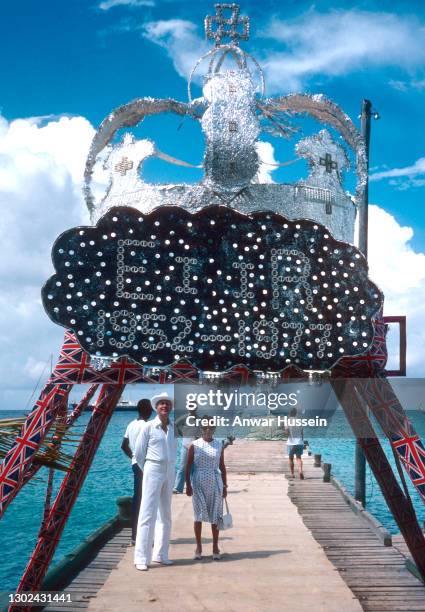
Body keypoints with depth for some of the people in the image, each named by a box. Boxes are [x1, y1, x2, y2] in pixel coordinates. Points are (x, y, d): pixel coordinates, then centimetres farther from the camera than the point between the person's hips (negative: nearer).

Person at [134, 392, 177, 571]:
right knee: (148, 514, -6)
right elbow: (139, 454, -1)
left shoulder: (173, 429, 8)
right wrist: (148, 470, 7)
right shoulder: (149, 427, -6)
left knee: (165, 515, 10)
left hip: (169, 473, 5)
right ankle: (141, 558, -3)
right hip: (153, 471, -5)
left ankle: (160, 554, 20)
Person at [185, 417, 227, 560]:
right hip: (199, 484, -1)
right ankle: (198, 547, 15)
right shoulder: (194, 445, -2)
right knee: (199, 515, 4)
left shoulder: (219, 445, 3)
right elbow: (188, 466, 0)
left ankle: (215, 547, 16)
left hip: (215, 484, 1)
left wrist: (225, 486, 6)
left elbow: (222, 467, 8)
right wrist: (188, 485, -5)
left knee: (215, 516, 5)